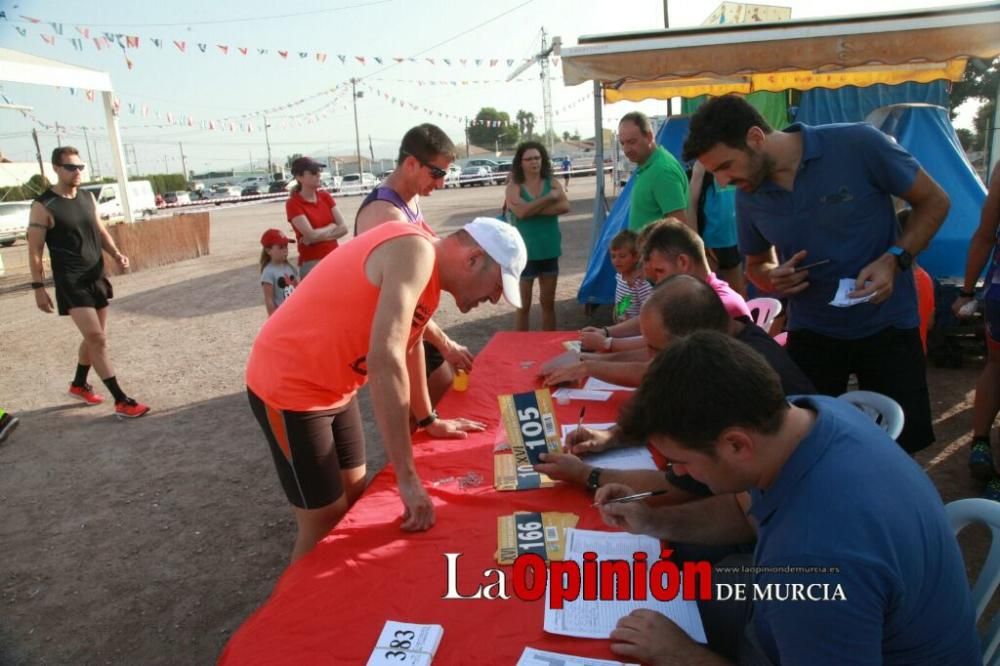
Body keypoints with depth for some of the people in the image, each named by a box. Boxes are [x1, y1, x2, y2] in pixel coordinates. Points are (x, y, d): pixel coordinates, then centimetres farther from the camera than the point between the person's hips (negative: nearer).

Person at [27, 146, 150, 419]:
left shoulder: (88, 198, 8)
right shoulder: (43, 206, -10)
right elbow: (35, 250, -8)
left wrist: (116, 254, -2)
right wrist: (38, 287, -11)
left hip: (97, 278, 7)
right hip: (71, 283, -7)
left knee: (95, 337, 16)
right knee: (97, 338, -13)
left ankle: (79, 385, 38)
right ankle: (121, 401, -11)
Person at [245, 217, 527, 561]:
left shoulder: (426, 264, 4)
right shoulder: (415, 252, -25)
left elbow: (407, 342, 19)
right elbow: (385, 359, -36)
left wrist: (429, 420, 27)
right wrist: (407, 478, -33)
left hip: (331, 386, 9)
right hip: (289, 385, -9)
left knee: (354, 498, 17)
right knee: (325, 527, 0)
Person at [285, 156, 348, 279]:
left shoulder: (325, 196, 9)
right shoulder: (293, 204, -7)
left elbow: (343, 228, 2)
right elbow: (311, 235, -17)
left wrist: (320, 235, -11)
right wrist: (331, 227, -1)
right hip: (311, 263, -6)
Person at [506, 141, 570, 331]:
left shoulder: (552, 183, 4)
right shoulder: (513, 187, -5)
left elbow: (565, 206, -14)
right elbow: (521, 211, -24)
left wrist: (533, 209, -19)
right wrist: (550, 198, -16)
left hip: (549, 250, 3)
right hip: (525, 252, -3)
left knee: (548, 303, 13)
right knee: (523, 305, 4)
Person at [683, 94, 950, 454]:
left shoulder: (857, 144, -18)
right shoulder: (748, 198, -5)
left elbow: (933, 201, -5)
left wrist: (893, 259, -21)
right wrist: (774, 279, -11)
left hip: (886, 324, -2)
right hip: (811, 332, 3)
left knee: (897, 449, 7)